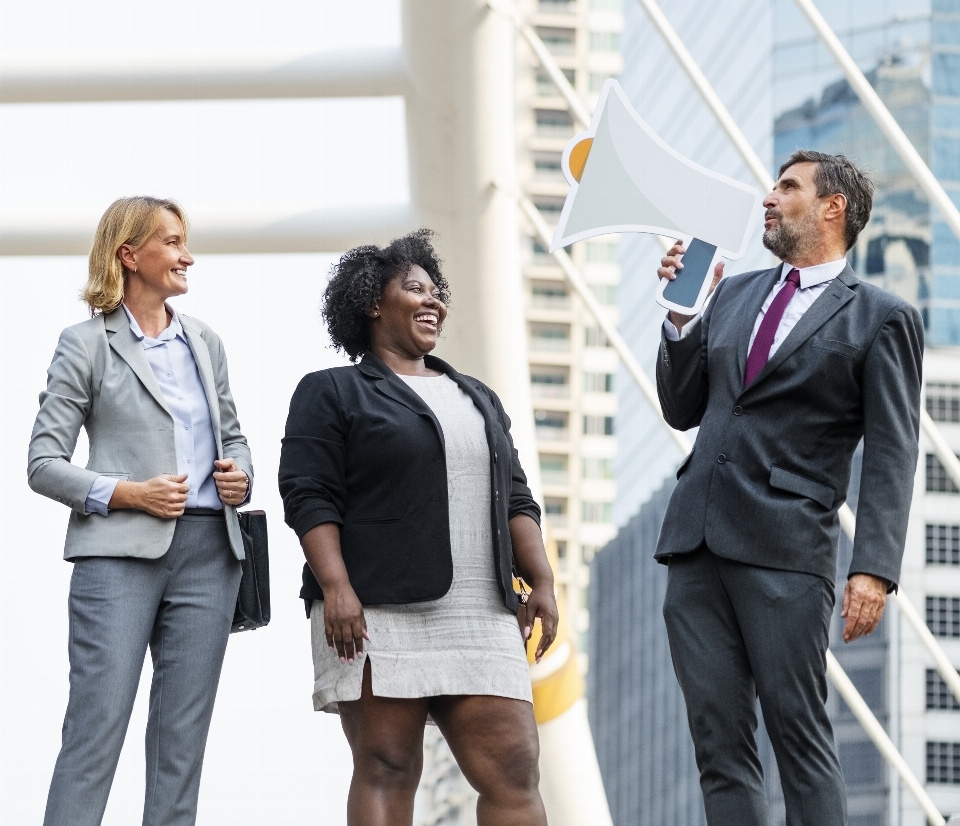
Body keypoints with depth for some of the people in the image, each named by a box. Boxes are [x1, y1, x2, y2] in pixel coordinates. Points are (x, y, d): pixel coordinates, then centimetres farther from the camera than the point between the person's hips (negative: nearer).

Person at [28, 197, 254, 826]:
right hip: (120, 552, -5)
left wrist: (240, 475, 4)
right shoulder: (88, 344, 1)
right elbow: (44, 462, -2)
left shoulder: (205, 342, 16)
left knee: (184, 735, 4)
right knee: (96, 728, -10)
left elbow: (233, 435, 26)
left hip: (208, 551, 5)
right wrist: (126, 493, -15)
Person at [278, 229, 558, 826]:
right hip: (377, 615, -5)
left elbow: (515, 500, 20)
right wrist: (335, 588, -17)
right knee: (386, 772, -6)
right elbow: (309, 496, -5)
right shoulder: (333, 393, 5)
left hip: (480, 620, 5)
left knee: (514, 773, -5)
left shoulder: (477, 399, 24)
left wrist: (542, 581, 6)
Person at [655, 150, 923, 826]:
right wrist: (681, 317, 7)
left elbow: (890, 457, -4)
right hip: (697, 542, 6)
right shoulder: (734, 295, 20)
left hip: (785, 546, -6)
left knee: (798, 733, -8)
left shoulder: (881, 319, 2)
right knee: (720, 743, 3)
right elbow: (683, 410, 22)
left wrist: (875, 569, -15)